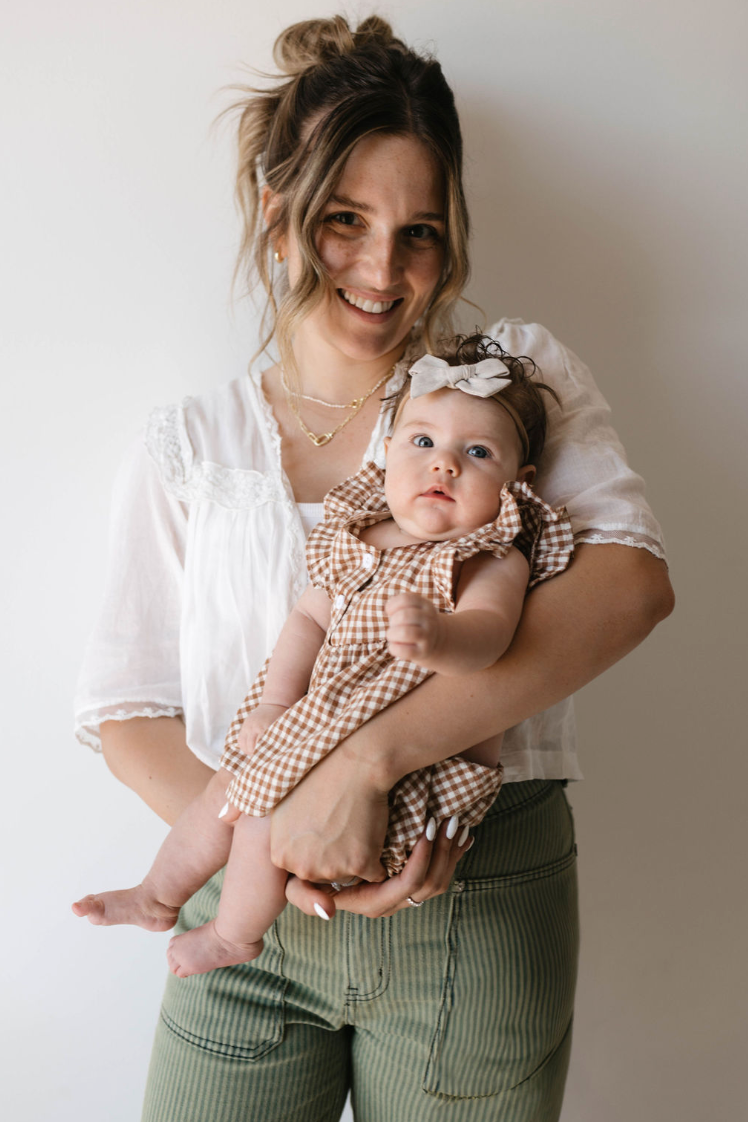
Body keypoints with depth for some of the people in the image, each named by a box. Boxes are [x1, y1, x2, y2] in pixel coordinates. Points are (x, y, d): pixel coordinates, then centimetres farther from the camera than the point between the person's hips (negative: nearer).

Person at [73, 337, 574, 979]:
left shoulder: (494, 563, -15)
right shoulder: (358, 540, 4)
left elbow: (487, 632, -34)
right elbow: (312, 617, 11)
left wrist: (435, 637, -57)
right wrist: (274, 703, 1)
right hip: (326, 730, 7)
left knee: (267, 806, -14)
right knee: (231, 782, 10)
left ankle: (236, 935, 16)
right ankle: (159, 897, 37)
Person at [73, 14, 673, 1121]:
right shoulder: (185, 447, 4)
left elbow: (629, 579, -17)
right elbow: (126, 709, 1)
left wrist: (364, 759, -24)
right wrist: (278, 846, -16)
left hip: (476, 909, -1)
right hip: (250, 910, 2)